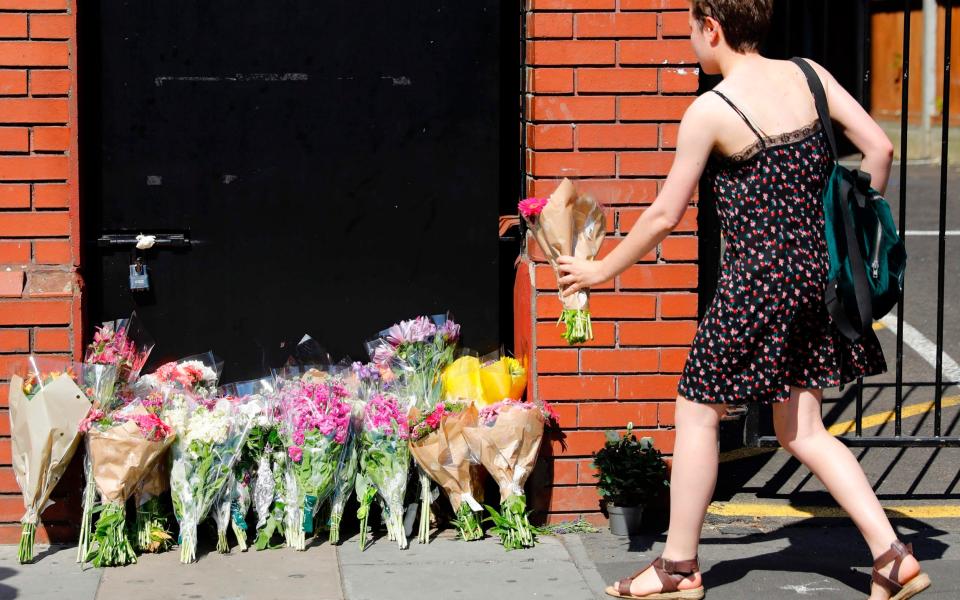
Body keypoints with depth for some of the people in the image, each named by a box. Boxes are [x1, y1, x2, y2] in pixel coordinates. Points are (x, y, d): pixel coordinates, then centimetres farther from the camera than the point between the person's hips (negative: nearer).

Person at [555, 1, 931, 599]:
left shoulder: (710, 111, -11)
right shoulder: (807, 74, 3)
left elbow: (665, 215, -5)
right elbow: (880, 148, 1)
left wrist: (602, 269, 8)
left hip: (760, 280, -6)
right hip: (819, 270, 6)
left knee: (697, 412, 11)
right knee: (801, 430, 15)